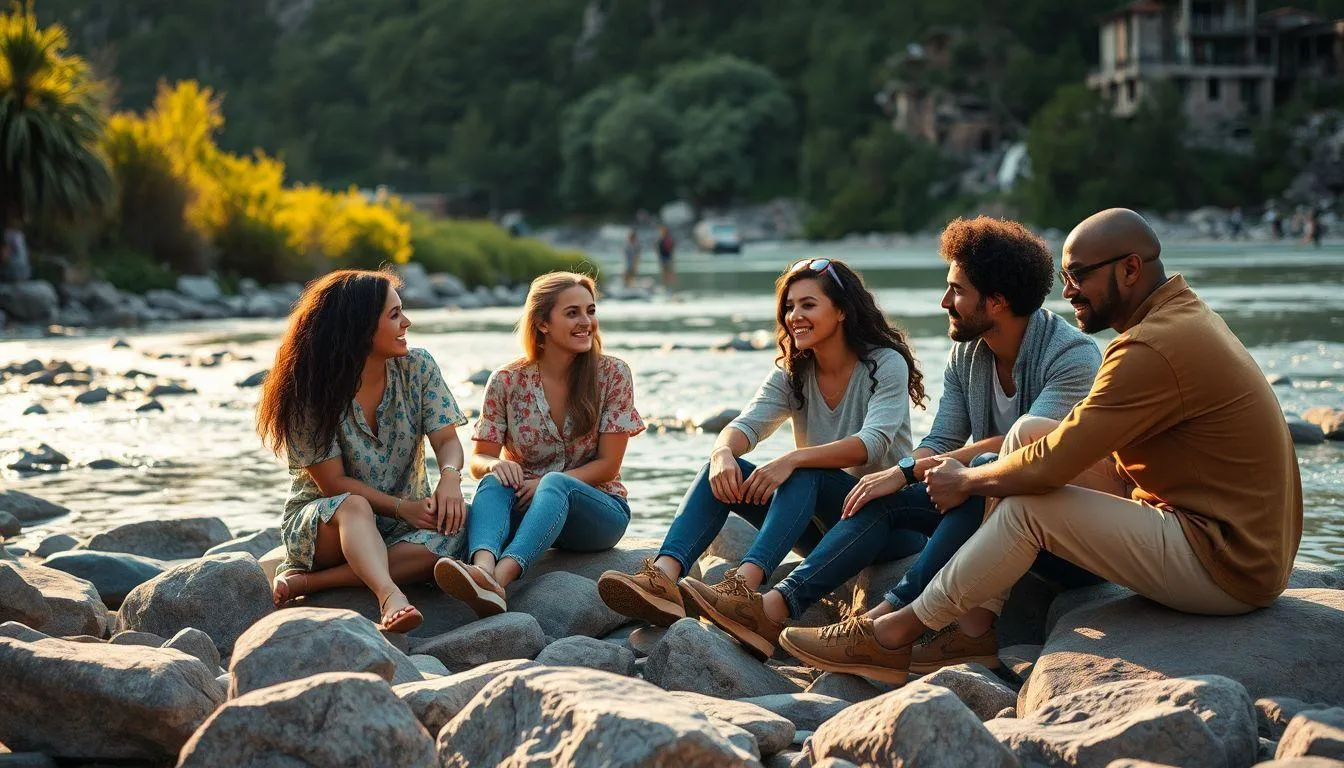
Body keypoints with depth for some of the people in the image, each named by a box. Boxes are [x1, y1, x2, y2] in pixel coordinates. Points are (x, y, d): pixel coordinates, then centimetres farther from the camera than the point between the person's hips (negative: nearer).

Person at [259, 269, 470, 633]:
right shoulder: (310, 390, -12)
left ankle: (307, 581, -30)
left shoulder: (417, 367, -2)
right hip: (322, 520, -3)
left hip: (403, 523, 3)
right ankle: (390, 598, -63)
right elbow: (333, 483, -13)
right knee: (354, 507, -37)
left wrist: (449, 476, -28)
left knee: (454, 522, -30)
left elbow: (447, 440, -4)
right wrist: (401, 506, -24)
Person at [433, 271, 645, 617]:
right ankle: (482, 569, -61)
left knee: (555, 485, -35)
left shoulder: (613, 374, -4)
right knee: (494, 483, -30)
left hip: (598, 509, -2)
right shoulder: (507, 381, 0)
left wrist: (547, 483, -21)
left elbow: (608, 465, -5)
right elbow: (478, 460, 2)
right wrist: (496, 464, -23)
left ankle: (500, 577, -61)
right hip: (526, 510, 2)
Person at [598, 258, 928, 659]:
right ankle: (664, 576, -41)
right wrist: (723, 452, -32)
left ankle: (744, 585, -54)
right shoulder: (792, 374, 9)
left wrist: (793, 460, -37)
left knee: (804, 473, -34)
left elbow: (874, 442, -24)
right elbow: (748, 423, -7)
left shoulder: (886, 364, -8)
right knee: (725, 472, -17)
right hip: (822, 522, 5)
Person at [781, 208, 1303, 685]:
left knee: (1028, 508, -15)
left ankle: (894, 634, -2)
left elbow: (1051, 464, -20)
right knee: (1027, 432, 5)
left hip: (1227, 566, -10)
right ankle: (973, 625, 4)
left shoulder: (1154, 349, -21)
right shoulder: (1188, 314, 13)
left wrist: (967, 481, -2)